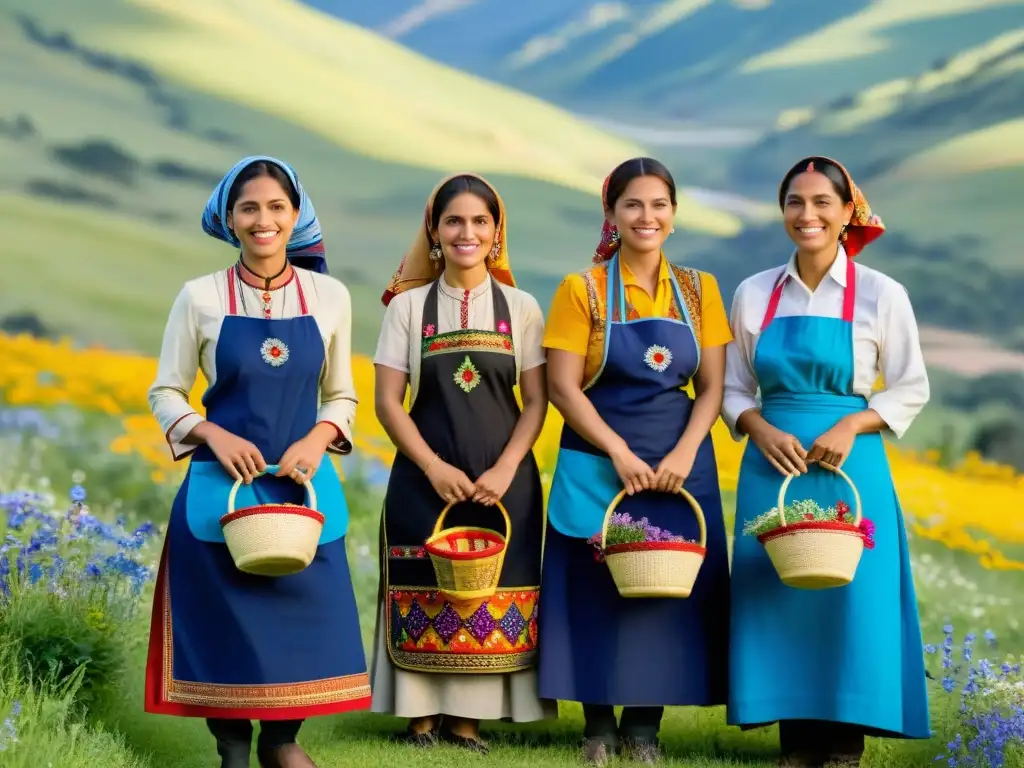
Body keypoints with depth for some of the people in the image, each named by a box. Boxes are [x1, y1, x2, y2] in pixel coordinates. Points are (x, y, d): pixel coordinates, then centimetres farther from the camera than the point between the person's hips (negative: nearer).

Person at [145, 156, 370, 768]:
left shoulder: (330, 297, 1)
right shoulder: (201, 298, -3)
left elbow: (341, 396, 9)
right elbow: (165, 393, 2)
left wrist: (317, 439, -11)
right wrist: (214, 435, -15)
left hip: (304, 485, 2)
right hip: (223, 483, -1)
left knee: (303, 612, 5)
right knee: (225, 616, 3)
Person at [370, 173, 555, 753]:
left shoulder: (522, 307, 3)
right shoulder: (408, 305, 2)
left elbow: (537, 402, 2)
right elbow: (388, 401, -1)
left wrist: (505, 470, -12)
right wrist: (434, 467, -12)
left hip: (503, 479, 0)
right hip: (427, 478, 0)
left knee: (492, 595, 0)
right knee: (425, 591, 0)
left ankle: (469, 717, 9)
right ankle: (423, 715, 9)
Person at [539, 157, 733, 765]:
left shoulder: (699, 290, 6)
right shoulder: (582, 290, -2)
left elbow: (713, 386, 2)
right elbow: (563, 386, -8)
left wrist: (684, 453, -13)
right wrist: (619, 452, -17)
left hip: (681, 464, 2)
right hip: (599, 465, -2)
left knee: (672, 589, 2)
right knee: (597, 591, 0)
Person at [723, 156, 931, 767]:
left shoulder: (882, 295, -1)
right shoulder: (754, 294, 6)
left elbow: (911, 390, 2)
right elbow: (734, 390, 10)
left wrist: (851, 426, -14)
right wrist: (761, 430, -10)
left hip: (851, 467, -2)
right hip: (772, 465, 3)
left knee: (848, 598, -5)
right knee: (777, 598, 2)